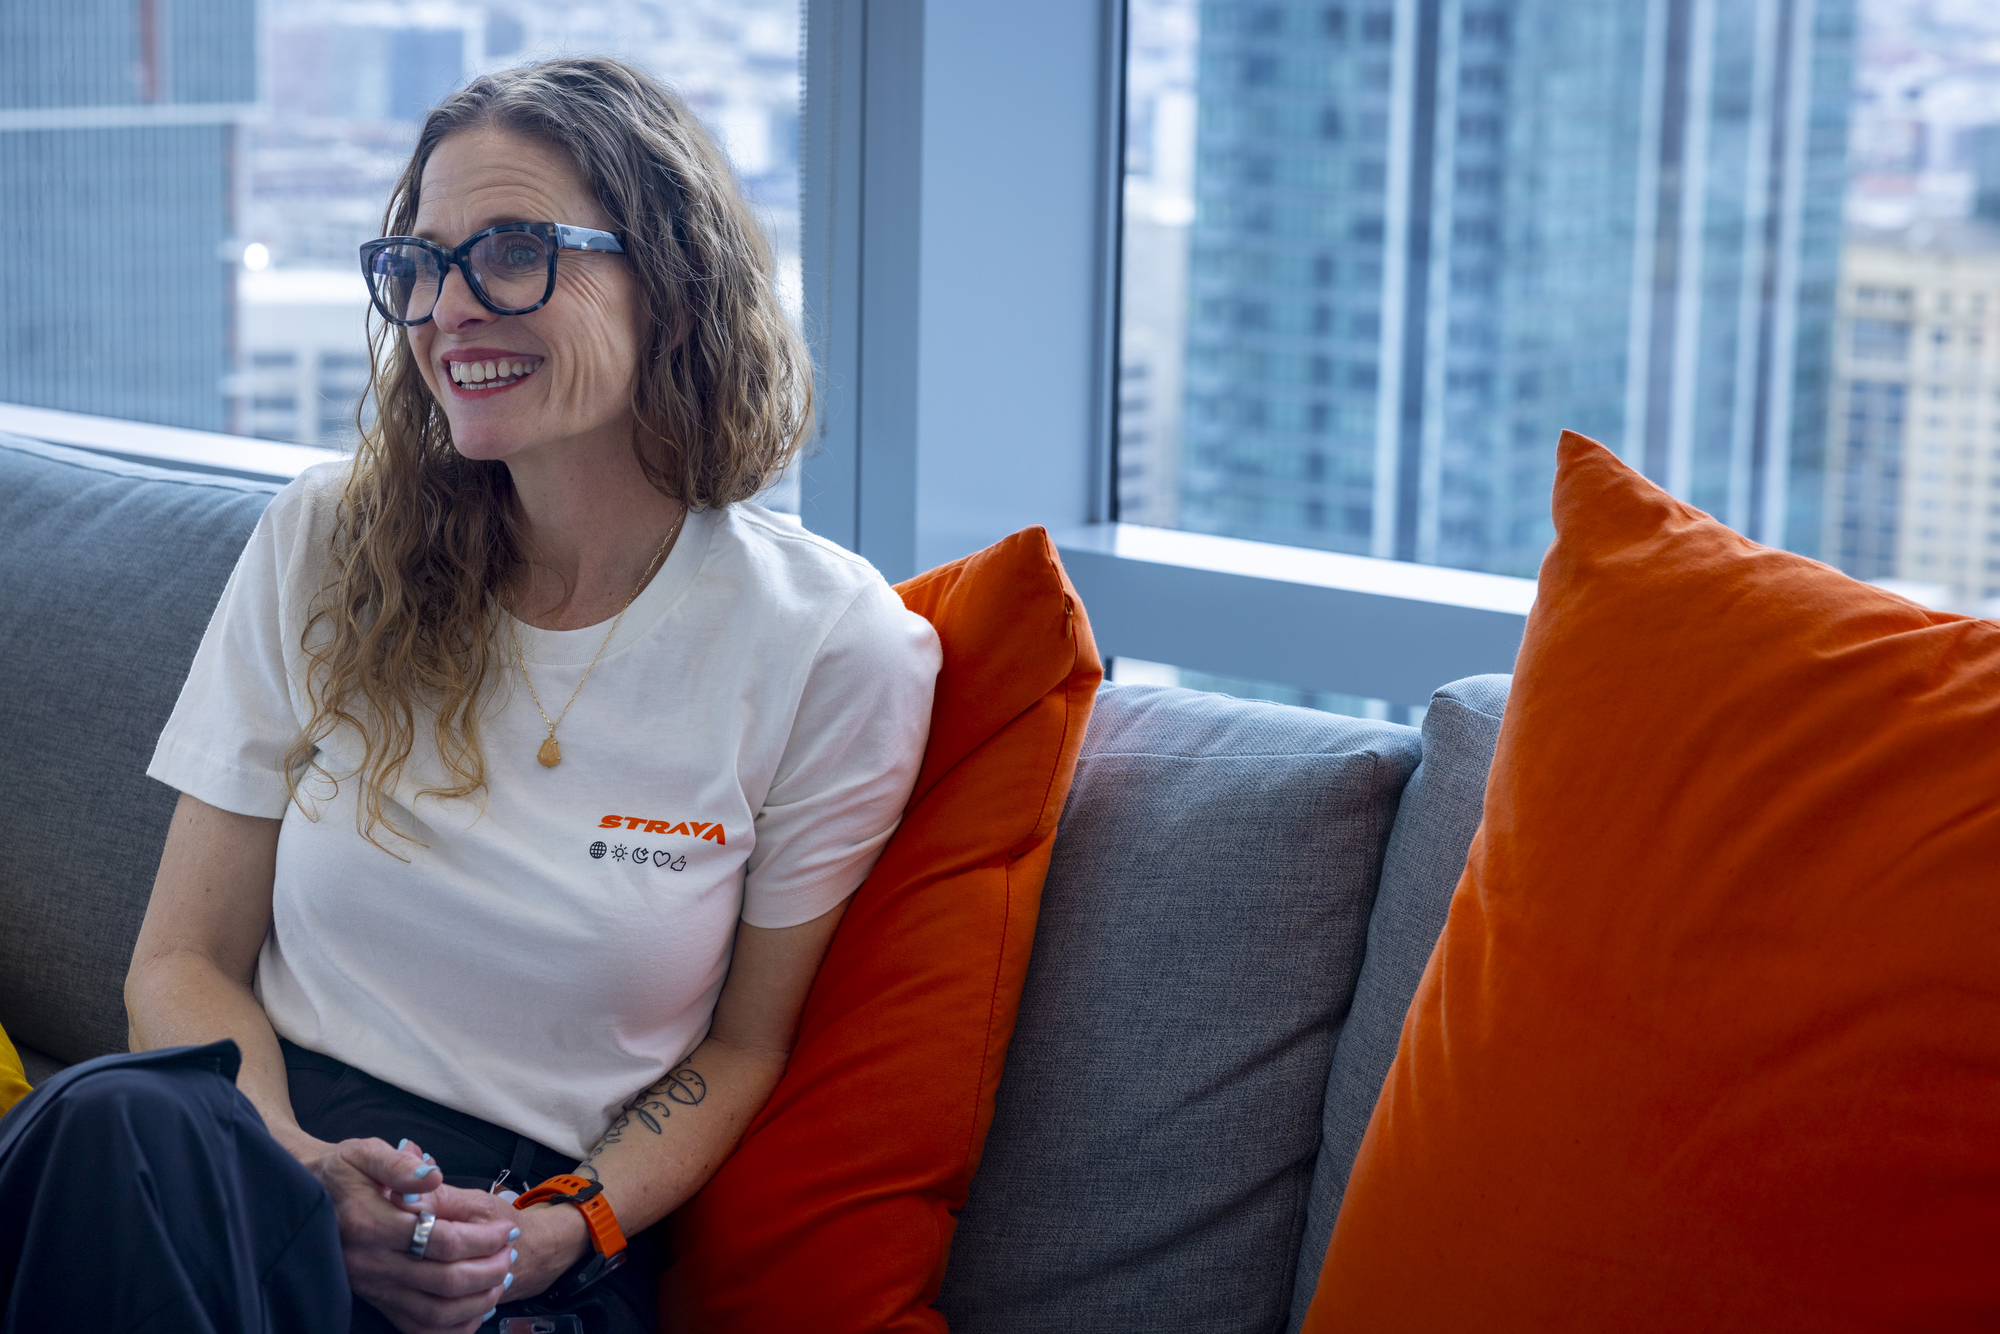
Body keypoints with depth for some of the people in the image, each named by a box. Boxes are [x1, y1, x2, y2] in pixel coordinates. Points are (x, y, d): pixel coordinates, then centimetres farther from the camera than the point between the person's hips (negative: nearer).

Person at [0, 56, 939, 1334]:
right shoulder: (327, 545, 4)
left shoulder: (833, 648, -3)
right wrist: (299, 1171, -15)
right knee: (117, 1123, -36)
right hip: (273, 1125, 2)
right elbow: (184, 961, 6)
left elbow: (741, 1045, 8)